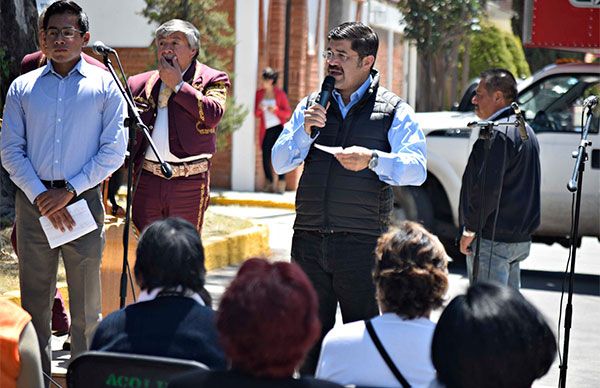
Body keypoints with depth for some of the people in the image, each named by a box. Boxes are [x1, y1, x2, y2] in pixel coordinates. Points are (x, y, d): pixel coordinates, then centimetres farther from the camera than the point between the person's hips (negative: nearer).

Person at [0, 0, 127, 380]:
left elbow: (114, 150, -2)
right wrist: (40, 196, -8)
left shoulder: (105, 85, 3)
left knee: (86, 303, 4)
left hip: (83, 199, -2)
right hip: (33, 202, 2)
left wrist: (69, 191, -10)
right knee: (34, 299, 6)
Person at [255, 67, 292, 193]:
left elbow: (288, 113, 2)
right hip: (266, 130, 3)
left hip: (279, 128, -3)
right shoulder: (259, 93, 9)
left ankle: (281, 185, -9)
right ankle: (269, 184, 12)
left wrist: (275, 110, -15)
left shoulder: (280, 94, 2)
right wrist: (259, 109, -11)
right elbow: (256, 114, 11)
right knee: (266, 158, -3)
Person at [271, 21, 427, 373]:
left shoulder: (394, 110, 1)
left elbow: (417, 169, -9)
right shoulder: (311, 106, 14)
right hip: (309, 241, 4)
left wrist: (372, 159, -24)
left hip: (362, 243, -4)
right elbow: (280, 162, 8)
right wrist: (305, 131, -8)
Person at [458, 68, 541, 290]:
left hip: (493, 240, -10)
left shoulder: (498, 133, -15)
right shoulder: (525, 130, 18)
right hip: (520, 237, 10)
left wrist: (470, 229, -14)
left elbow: (488, 187, -22)